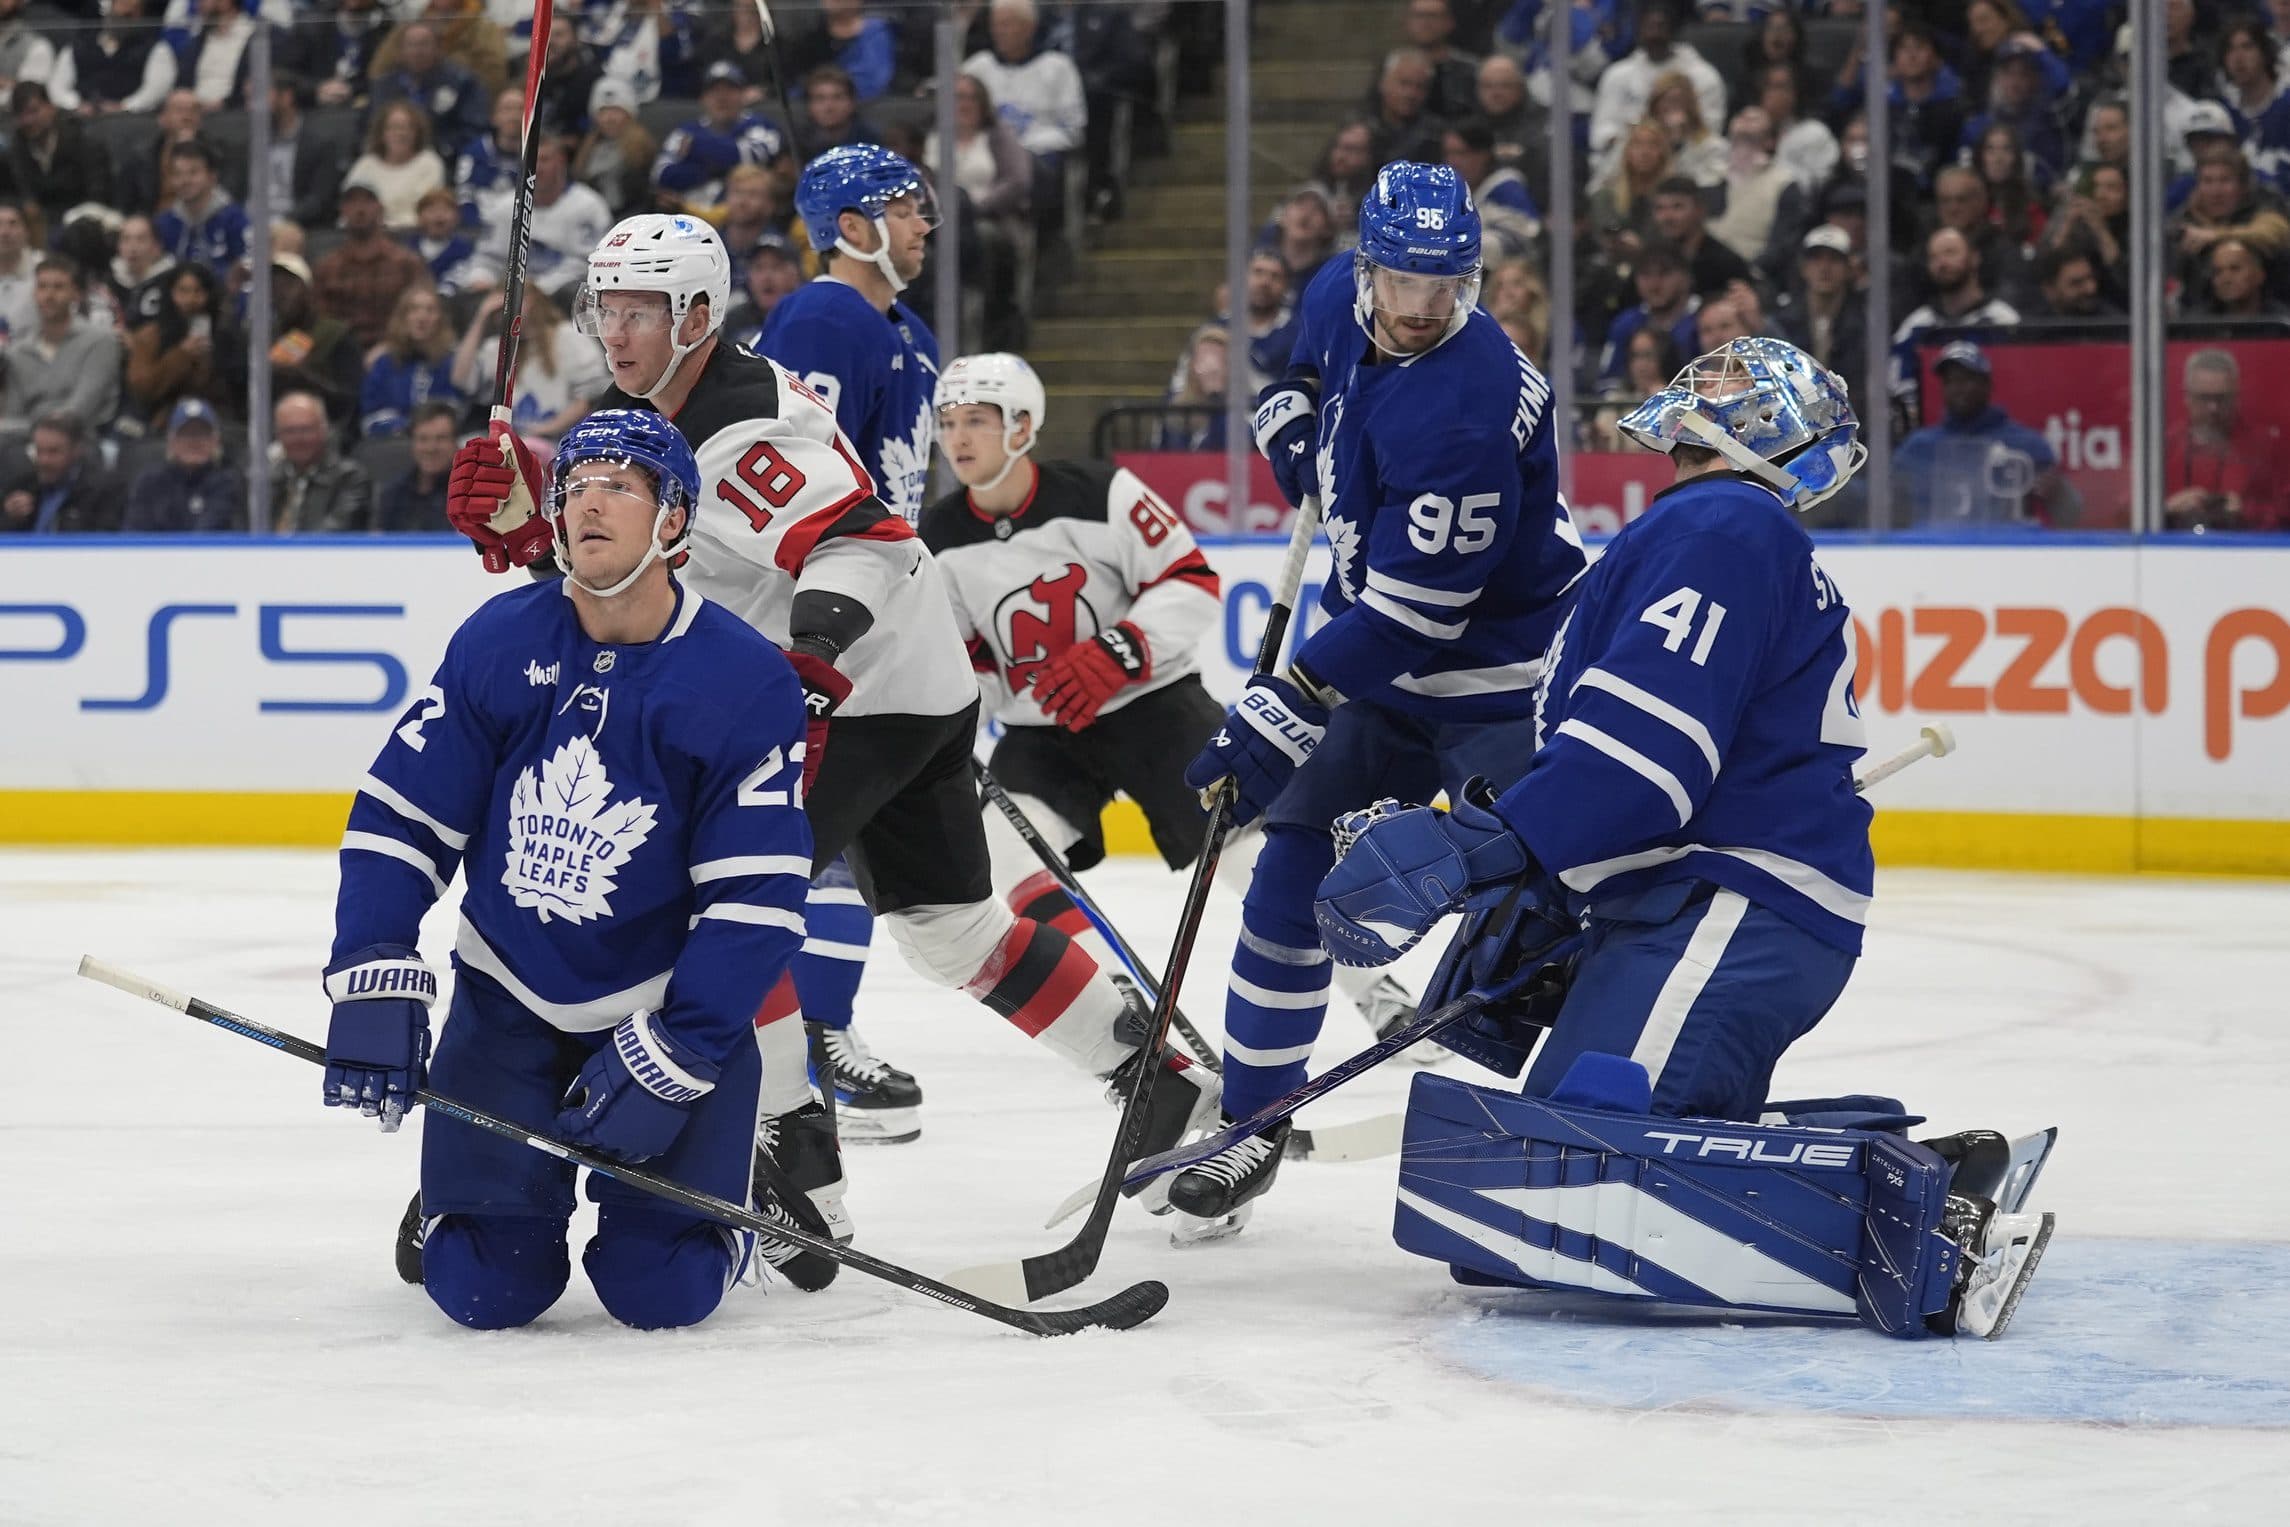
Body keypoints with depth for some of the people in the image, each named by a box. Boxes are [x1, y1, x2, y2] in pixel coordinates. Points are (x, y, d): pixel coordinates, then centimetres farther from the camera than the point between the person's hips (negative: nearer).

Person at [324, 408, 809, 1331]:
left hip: (670, 1013, -2)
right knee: (484, 1290, -8)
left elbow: (757, 904, -16)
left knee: (658, 1291, -13)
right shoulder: (497, 645, -7)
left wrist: (666, 1057, -23)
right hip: (507, 1005, 2)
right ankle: (457, 1200, 27)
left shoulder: (746, 684, -14)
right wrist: (374, 985, -16)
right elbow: (398, 817, -4)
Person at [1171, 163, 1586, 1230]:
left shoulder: (1467, 411, -31)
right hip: (1381, 670, 7)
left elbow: (1408, 611, -30)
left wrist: (1282, 712, -29)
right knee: (1293, 872, 4)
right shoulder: (1343, 304, -6)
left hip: (1500, 678, -7)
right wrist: (1294, 407, 6)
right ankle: (1251, 1122, 16)